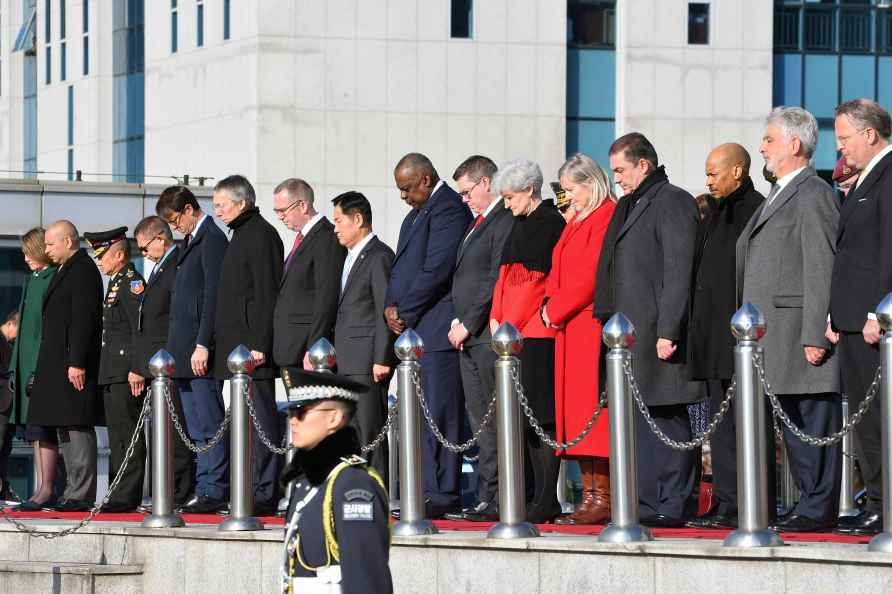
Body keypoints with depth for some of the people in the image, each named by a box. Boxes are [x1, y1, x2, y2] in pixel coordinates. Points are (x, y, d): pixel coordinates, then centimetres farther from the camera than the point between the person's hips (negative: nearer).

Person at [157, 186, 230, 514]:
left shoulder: (213, 239, -10)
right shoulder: (190, 241, 19)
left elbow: (213, 295, -16)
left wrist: (203, 345, -20)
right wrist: (175, 349, 16)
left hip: (201, 351, -10)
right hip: (184, 351, 10)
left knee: (209, 423, -8)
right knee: (197, 428, 10)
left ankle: (214, 490, -7)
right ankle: (204, 489, 12)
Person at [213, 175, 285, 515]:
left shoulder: (261, 235, -10)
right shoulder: (243, 235, 21)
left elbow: (267, 294, -17)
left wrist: (259, 344, -21)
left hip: (252, 345, -10)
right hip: (236, 346, 10)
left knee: (261, 419, -10)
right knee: (252, 420, 9)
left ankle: (265, 495, -11)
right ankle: (259, 494, 11)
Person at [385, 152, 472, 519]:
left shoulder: (448, 209, -11)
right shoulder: (416, 215, 22)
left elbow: (436, 270, -18)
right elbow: (402, 267, 24)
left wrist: (405, 313, -11)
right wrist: (391, 307, 6)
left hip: (437, 329, -10)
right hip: (413, 329, 10)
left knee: (440, 414, -9)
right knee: (422, 416, 9)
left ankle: (442, 496, -10)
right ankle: (428, 492, 11)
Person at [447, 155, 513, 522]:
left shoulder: (505, 221, -12)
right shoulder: (479, 222, 20)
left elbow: (497, 282, -18)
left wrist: (468, 324, -14)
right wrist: (459, 323, 13)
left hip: (489, 336, -10)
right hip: (470, 337, 10)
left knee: (492, 419, -9)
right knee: (479, 419, 9)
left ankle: (496, 499, -9)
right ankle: (488, 497, 12)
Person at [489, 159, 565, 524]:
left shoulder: (550, 223, -9)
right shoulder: (520, 224, 19)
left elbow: (539, 278, -13)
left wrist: (511, 325, -11)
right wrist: (497, 318, 8)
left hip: (536, 331, -9)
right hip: (513, 332, 9)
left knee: (539, 413, -10)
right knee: (526, 416, 7)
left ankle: (547, 500, -10)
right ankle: (543, 497, 9)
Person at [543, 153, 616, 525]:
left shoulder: (606, 218, -11)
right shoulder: (576, 221, 20)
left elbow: (590, 273, -17)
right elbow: (560, 271, 22)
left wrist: (556, 310, -10)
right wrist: (551, 305, 4)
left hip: (591, 325, -10)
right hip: (569, 328, 10)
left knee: (592, 407, -11)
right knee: (575, 408, 7)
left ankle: (603, 496, -10)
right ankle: (589, 492, 9)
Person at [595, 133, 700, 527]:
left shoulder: (672, 202, -8)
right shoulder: (631, 206, 20)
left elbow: (678, 273, -15)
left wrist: (668, 332, -20)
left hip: (657, 333, -10)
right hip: (631, 332, 10)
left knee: (668, 419, -7)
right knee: (641, 421, 10)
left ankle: (671, 507, -6)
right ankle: (647, 504, 14)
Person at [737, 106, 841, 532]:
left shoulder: (814, 195, -10)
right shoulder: (778, 196, 20)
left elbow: (821, 270, -16)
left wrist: (815, 336, -20)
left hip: (801, 332, -10)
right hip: (775, 335, 10)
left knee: (815, 420, -6)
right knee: (793, 422, 11)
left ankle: (818, 509, -5)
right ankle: (811, 502, 15)